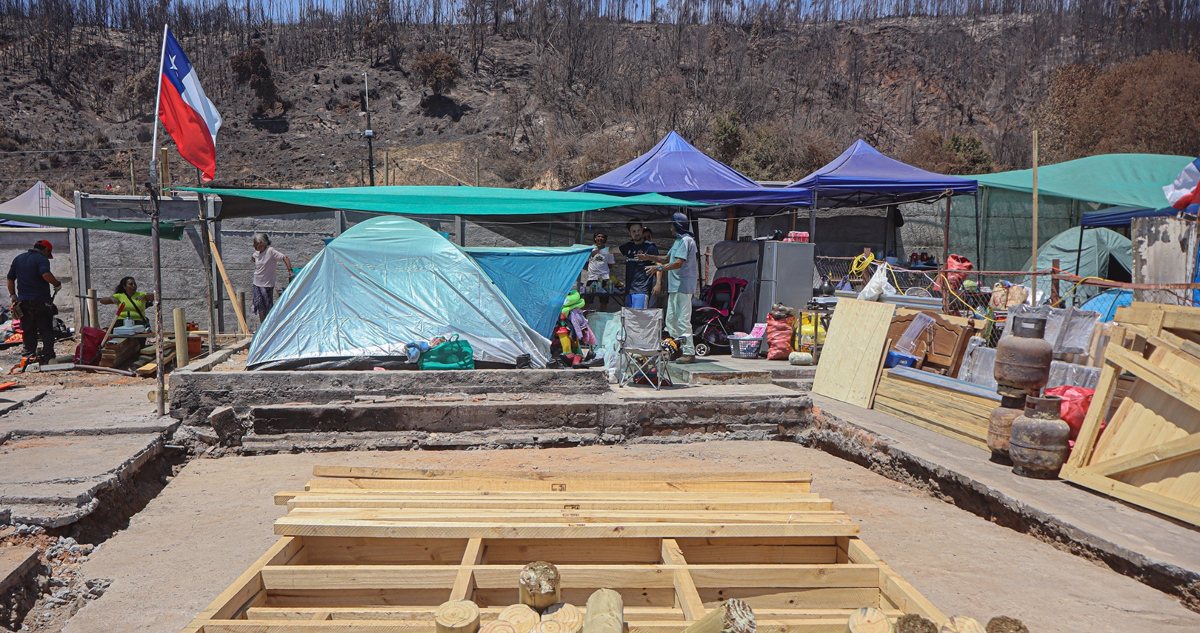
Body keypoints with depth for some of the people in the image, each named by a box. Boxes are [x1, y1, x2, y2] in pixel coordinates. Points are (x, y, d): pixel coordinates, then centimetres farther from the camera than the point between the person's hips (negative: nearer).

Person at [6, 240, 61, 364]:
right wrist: (57, 283, -12)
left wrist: (13, 296, 23)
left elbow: (10, 279, 19)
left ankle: (29, 355, 8)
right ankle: (48, 356, -6)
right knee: (46, 330, -2)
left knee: (28, 331, 10)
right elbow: (46, 274, -27)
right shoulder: (41, 259, -8)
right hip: (41, 301, -6)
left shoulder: (18, 259, 16)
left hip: (23, 301, 6)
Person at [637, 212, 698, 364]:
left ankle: (689, 352, -11)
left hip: (683, 286, -11)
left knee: (683, 320, -12)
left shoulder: (686, 241, -12)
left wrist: (659, 268, -24)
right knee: (671, 319, 13)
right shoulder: (678, 241, 20)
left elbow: (678, 263, -22)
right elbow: (667, 259, 29)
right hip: (674, 286, 11)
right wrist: (648, 257, 23)